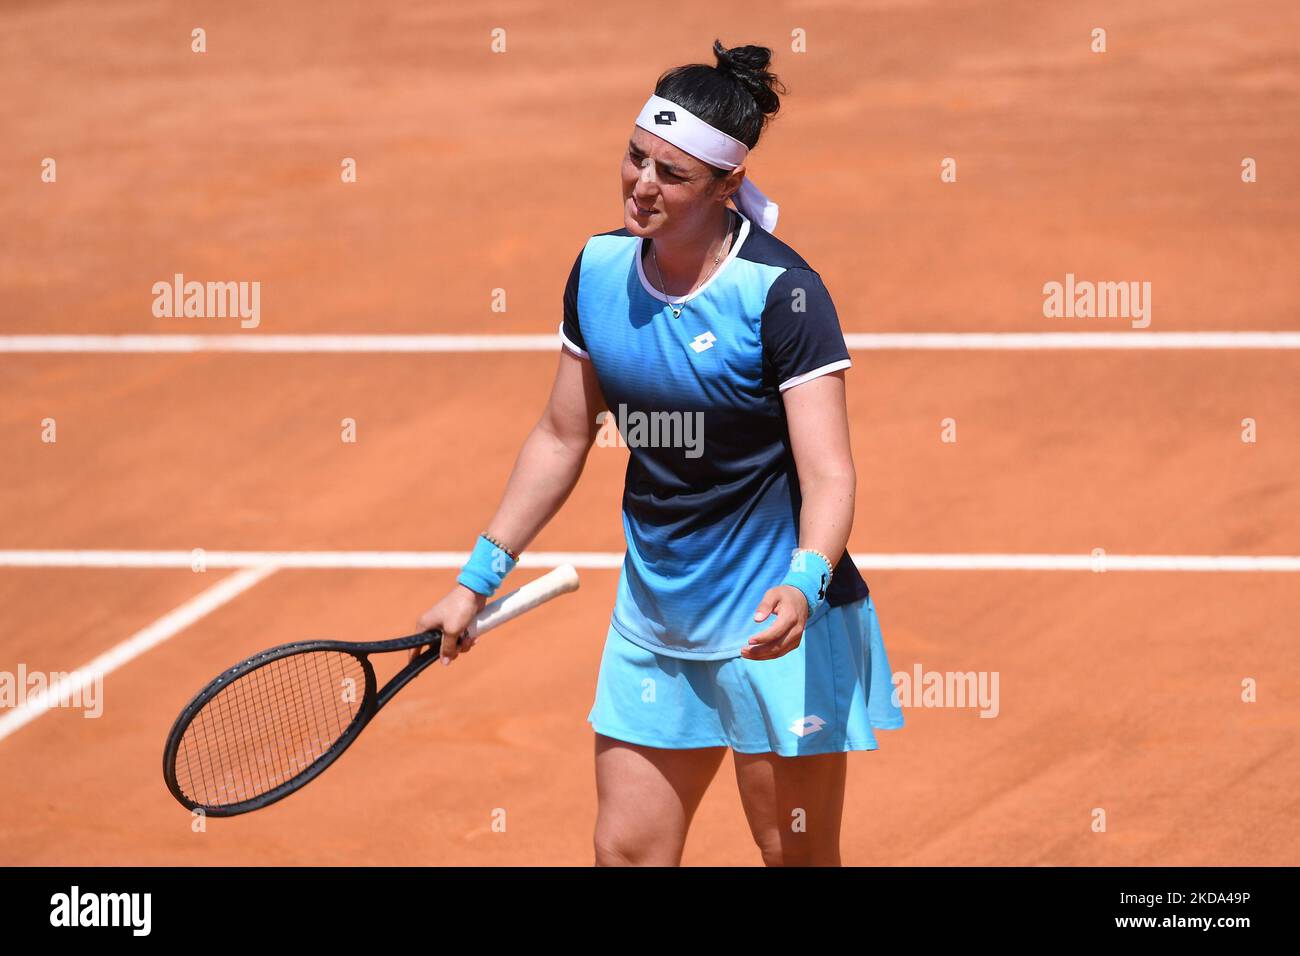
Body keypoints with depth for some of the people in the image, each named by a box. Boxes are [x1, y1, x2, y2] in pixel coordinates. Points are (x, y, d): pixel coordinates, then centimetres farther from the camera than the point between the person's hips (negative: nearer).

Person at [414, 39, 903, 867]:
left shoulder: (780, 292, -17)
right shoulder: (599, 270, 1)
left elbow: (828, 473, -21)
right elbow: (563, 437, 14)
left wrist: (805, 585, -40)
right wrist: (478, 580, 13)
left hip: (777, 623, -6)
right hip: (654, 626, 6)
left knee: (798, 858, 2)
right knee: (626, 851, 5)